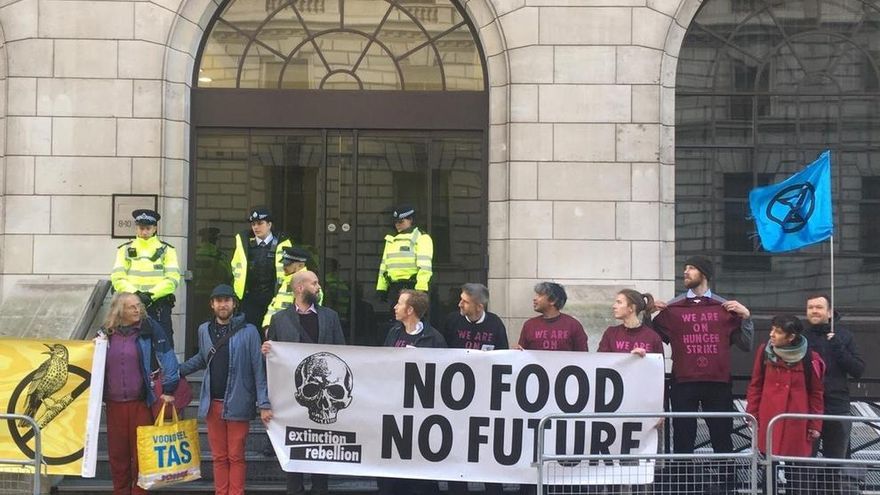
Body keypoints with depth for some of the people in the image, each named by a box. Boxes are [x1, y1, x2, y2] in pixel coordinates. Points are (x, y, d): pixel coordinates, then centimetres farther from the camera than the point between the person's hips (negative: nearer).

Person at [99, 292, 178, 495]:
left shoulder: (150, 328, -3)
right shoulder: (106, 333, 7)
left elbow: (167, 358, -5)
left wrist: (169, 389, -8)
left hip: (141, 402, -3)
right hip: (114, 404, 3)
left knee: (141, 453, 3)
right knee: (117, 453, 8)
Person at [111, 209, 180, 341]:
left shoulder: (167, 250, 8)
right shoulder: (125, 250, 12)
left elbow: (173, 280, -3)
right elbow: (117, 278, 1)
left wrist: (151, 295, -15)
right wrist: (135, 294, -15)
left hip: (159, 307, -1)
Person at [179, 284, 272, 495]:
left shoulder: (248, 331, -6)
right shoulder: (204, 330, 8)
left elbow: (259, 369, -8)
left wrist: (264, 404, -13)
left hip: (238, 404, -4)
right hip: (212, 404, 4)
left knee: (236, 457, 2)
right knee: (219, 457, 10)